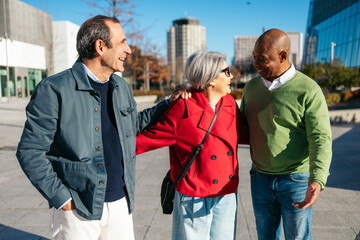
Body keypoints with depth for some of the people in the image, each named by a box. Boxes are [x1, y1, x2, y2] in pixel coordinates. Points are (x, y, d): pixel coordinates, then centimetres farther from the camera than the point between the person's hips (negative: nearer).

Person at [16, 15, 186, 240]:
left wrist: (168, 105, 10)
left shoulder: (121, 86, 6)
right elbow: (30, 152, -11)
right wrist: (61, 198, -13)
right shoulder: (54, 90, -14)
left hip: (120, 202, 6)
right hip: (77, 208, -5)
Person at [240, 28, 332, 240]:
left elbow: (321, 139, -19)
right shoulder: (252, 87, 3)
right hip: (261, 178, 5)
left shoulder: (308, 90, -14)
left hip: (296, 180, -4)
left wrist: (317, 181, -33)